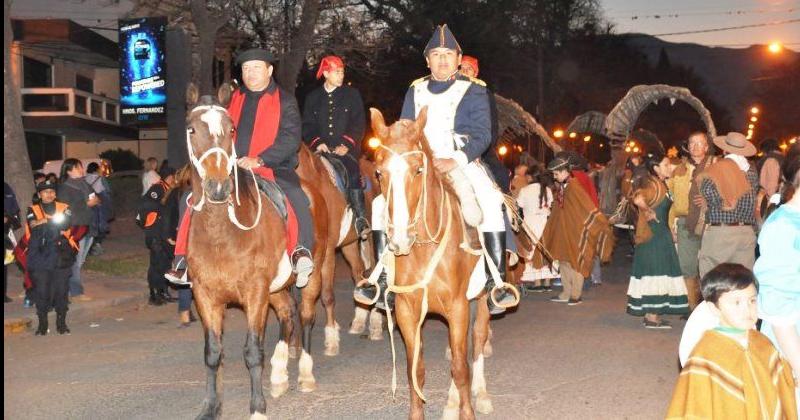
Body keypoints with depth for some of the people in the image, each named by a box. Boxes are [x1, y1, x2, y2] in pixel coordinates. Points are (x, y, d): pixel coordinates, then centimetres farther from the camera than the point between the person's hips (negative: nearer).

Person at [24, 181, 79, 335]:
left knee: (61, 289, 1)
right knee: (41, 291, -1)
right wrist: (54, 221, -16)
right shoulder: (33, 210, 9)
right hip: (40, 257, 0)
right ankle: (42, 324, 9)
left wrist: (44, 222, -10)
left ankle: (61, 322, 11)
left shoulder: (64, 208, 10)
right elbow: (33, 225, -9)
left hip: (61, 256, 0)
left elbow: (66, 224, -8)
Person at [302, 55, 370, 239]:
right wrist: (317, 142, -8)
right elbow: (307, 126, 11)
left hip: (346, 149, -2)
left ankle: (361, 218, -29)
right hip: (323, 150, 2)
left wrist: (346, 144, -9)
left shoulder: (352, 94, 13)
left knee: (353, 170, -29)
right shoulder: (313, 97, 17)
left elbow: (359, 124, 6)